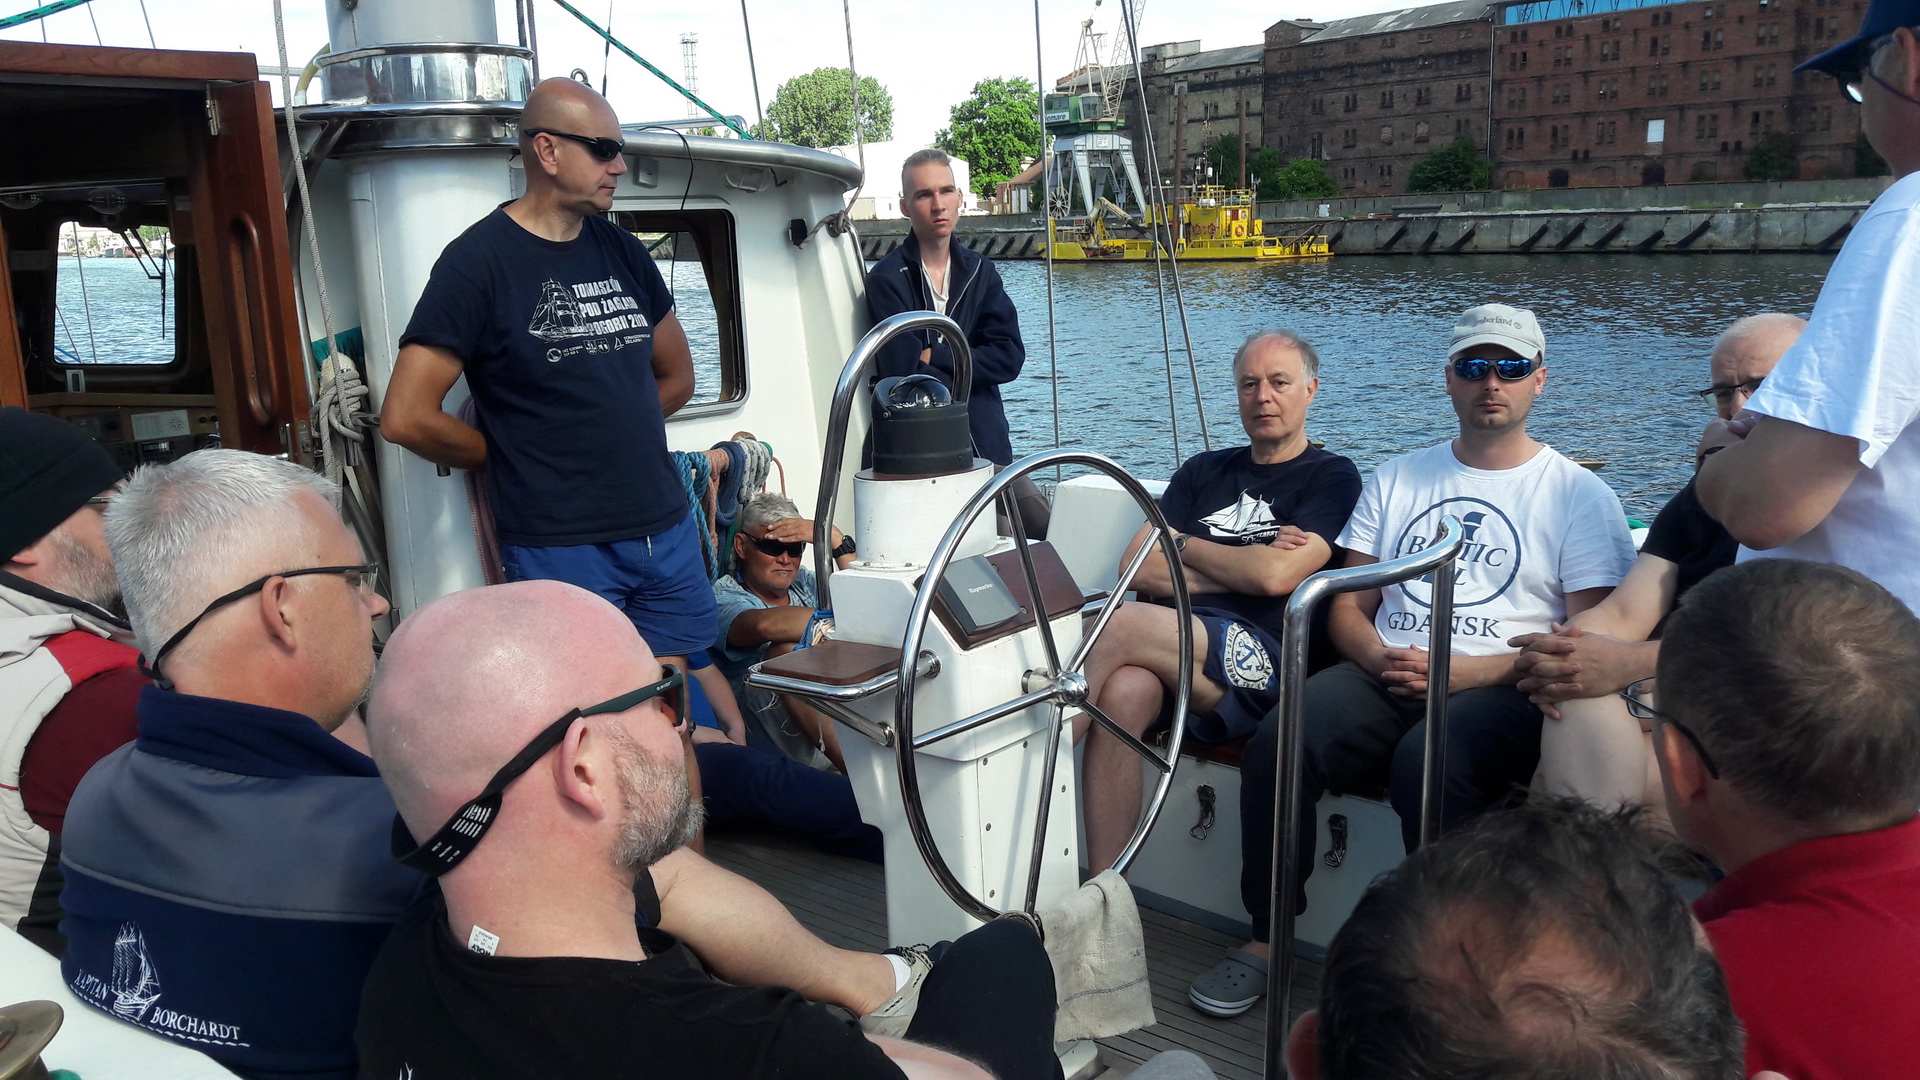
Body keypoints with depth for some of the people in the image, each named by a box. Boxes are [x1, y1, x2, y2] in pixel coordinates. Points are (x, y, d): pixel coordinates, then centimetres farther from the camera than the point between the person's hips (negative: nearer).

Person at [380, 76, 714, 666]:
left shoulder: (622, 250, 11)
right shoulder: (479, 260, -8)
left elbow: (676, 376, 22)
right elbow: (406, 417, -12)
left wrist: (617, 436, 9)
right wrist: (514, 456, 0)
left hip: (667, 532, 6)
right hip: (560, 550, -6)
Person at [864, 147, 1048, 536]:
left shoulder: (980, 271, 11)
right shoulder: (887, 280, -6)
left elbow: (1010, 357, 0)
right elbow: (907, 373, -15)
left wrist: (936, 357, -9)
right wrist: (970, 367, -3)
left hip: (987, 446, 5)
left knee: (1050, 532, -4)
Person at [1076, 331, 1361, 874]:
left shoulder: (1333, 477, 11)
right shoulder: (1205, 471, 26)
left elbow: (1276, 576, -7)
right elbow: (1138, 568, 13)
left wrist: (1187, 545, 8)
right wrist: (1243, 570, 2)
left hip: (1264, 663, -4)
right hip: (1178, 639, 4)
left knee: (1122, 623, -31)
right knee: (1123, 693, -32)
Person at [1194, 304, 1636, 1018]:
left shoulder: (1579, 496, 8)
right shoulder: (1398, 479, 21)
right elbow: (1347, 607, 17)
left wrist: (1461, 672, -14)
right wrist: (1379, 658, -7)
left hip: (1503, 692, -3)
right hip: (1385, 677, 4)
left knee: (1426, 761, -37)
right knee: (1279, 743, -26)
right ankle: (1265, 937, -10)